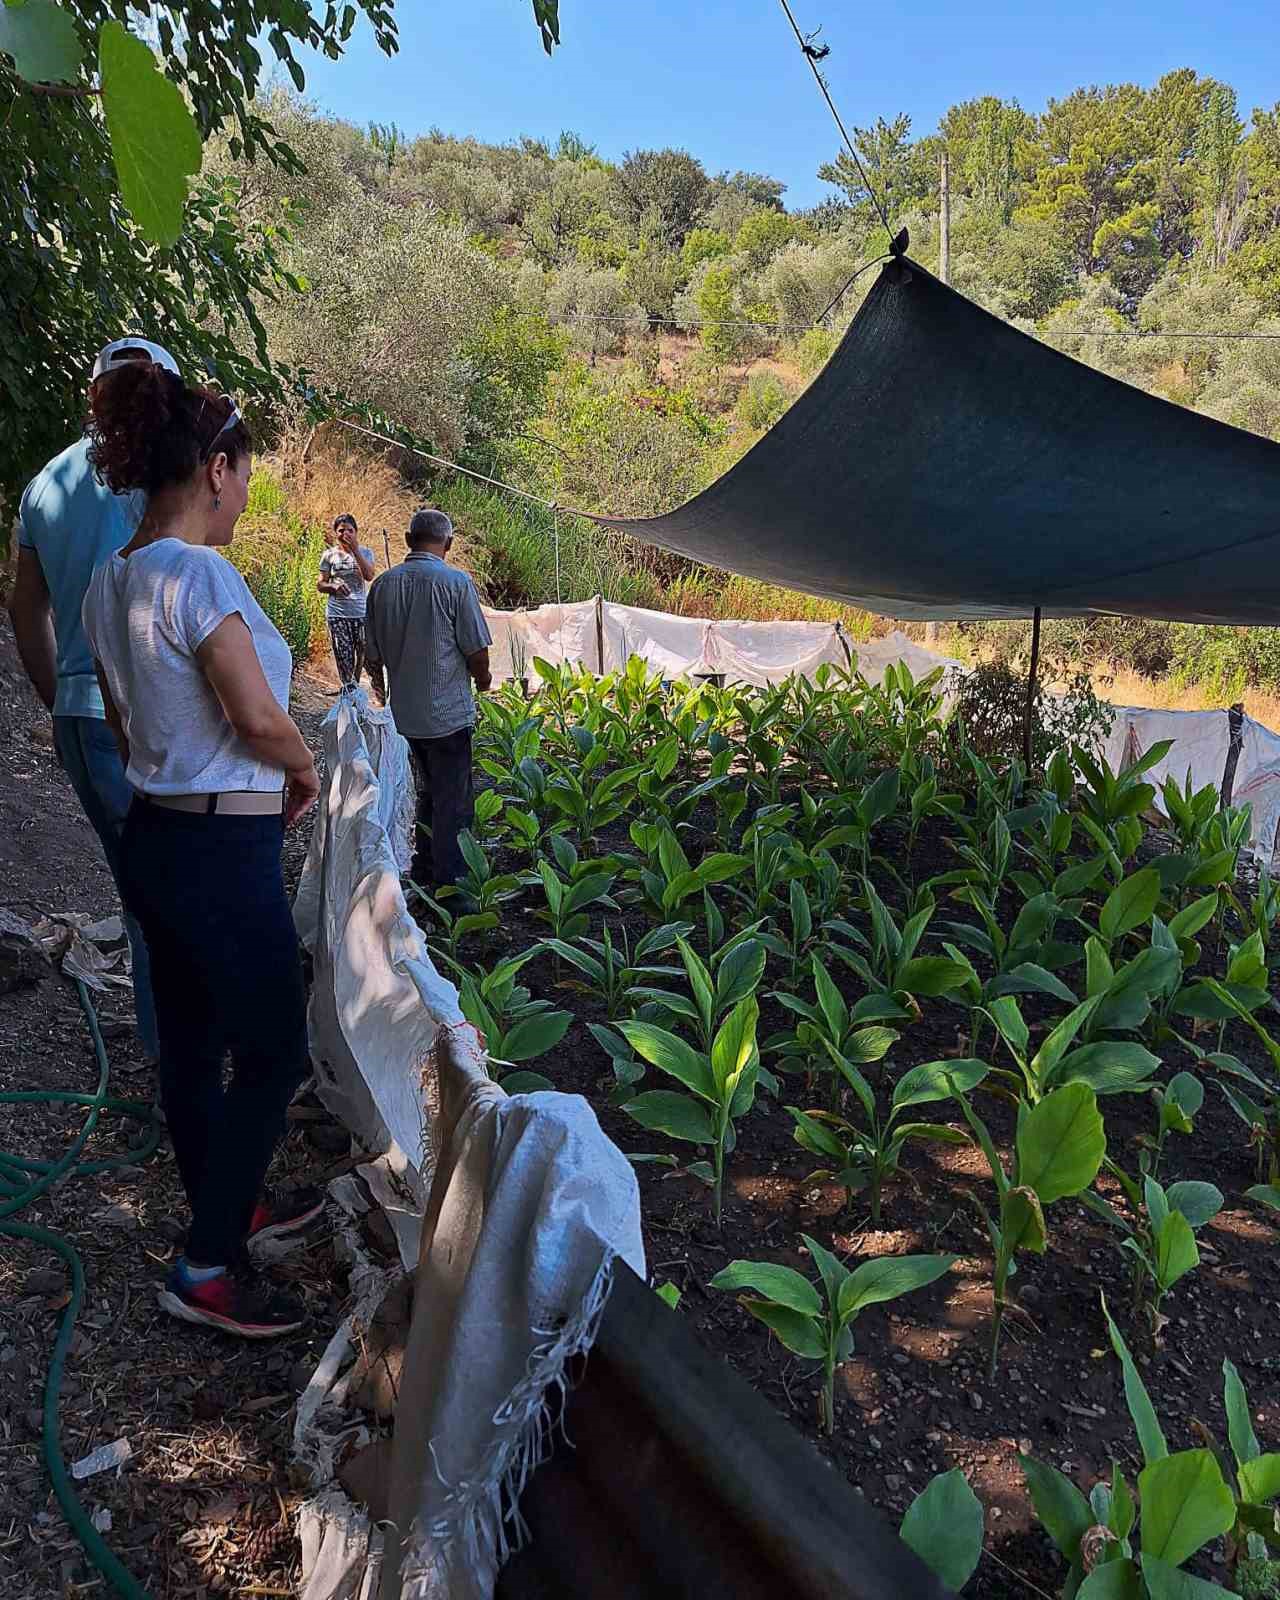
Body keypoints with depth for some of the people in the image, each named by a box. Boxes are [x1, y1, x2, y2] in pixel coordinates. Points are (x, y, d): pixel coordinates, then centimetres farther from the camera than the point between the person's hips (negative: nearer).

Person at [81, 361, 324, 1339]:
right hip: (224, 854, -9)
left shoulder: (109, 583, 8)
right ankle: (206, 1269, 15)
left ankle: (231, 1208, 40)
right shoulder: (199, 574, -20)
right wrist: (305, 772, -3)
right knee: (274, 1053, 6)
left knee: (191, 1045, 20)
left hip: (151, 839, 9)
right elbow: (258, 719, -22)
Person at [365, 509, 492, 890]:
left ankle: (423, 871, 31)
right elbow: (476, 650, -12)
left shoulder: (383, 584, 2)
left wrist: (383, 690, 26)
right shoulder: (455, 582, -14)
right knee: (453, 801, 6)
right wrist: (482, 678, 9)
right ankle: (448, 883, 12)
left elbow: (373, 654, 8)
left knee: (430, 790, 22)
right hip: (448, 711, -6)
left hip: (405, 711, 6)